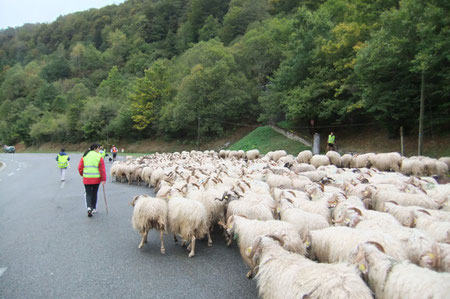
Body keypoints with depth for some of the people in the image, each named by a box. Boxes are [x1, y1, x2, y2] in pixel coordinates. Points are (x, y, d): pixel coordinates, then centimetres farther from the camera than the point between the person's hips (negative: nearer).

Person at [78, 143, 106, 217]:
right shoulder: (99, 157, -6)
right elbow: (102, 169, -9)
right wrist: (103, 179, -6)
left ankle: (89, 207, -13)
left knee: (88, 194, 9)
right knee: (94, 194, 15)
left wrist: (82, 174, 23)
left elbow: (80, 167, 5)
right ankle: (93, 209, 23)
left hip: (86, 178, 1)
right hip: (96, 179, -1)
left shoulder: (84, 156, 4)